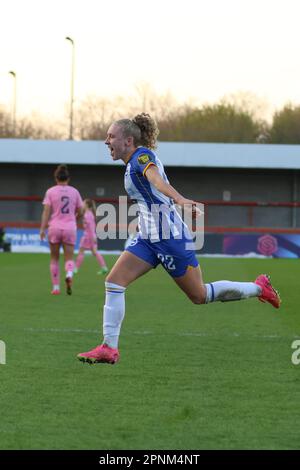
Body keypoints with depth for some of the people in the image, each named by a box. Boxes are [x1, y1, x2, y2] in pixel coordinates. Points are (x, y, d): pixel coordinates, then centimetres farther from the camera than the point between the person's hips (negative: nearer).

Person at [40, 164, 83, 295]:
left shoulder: (50, 191, -1)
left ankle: (56, 287, 12)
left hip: (55, 227, -1)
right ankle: (69, 275, -29)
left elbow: (46, 211, -8)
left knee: (54, 258, 13)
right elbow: (80, 212, 8)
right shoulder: (74, 191, 4)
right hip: (70, 227, 1)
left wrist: (42, 229, -10)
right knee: (69, 258, 4)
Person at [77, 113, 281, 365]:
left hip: (168, 235, -9)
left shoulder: (142, 155, -13)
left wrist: (178, 199, -51)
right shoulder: (134, 163, 14)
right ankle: (109, 348, -5)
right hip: (149, 238, 9)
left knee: (200, 295, 2)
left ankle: (258, 287, 21)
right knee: (114, 282, -5)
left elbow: (156, 178, -34)